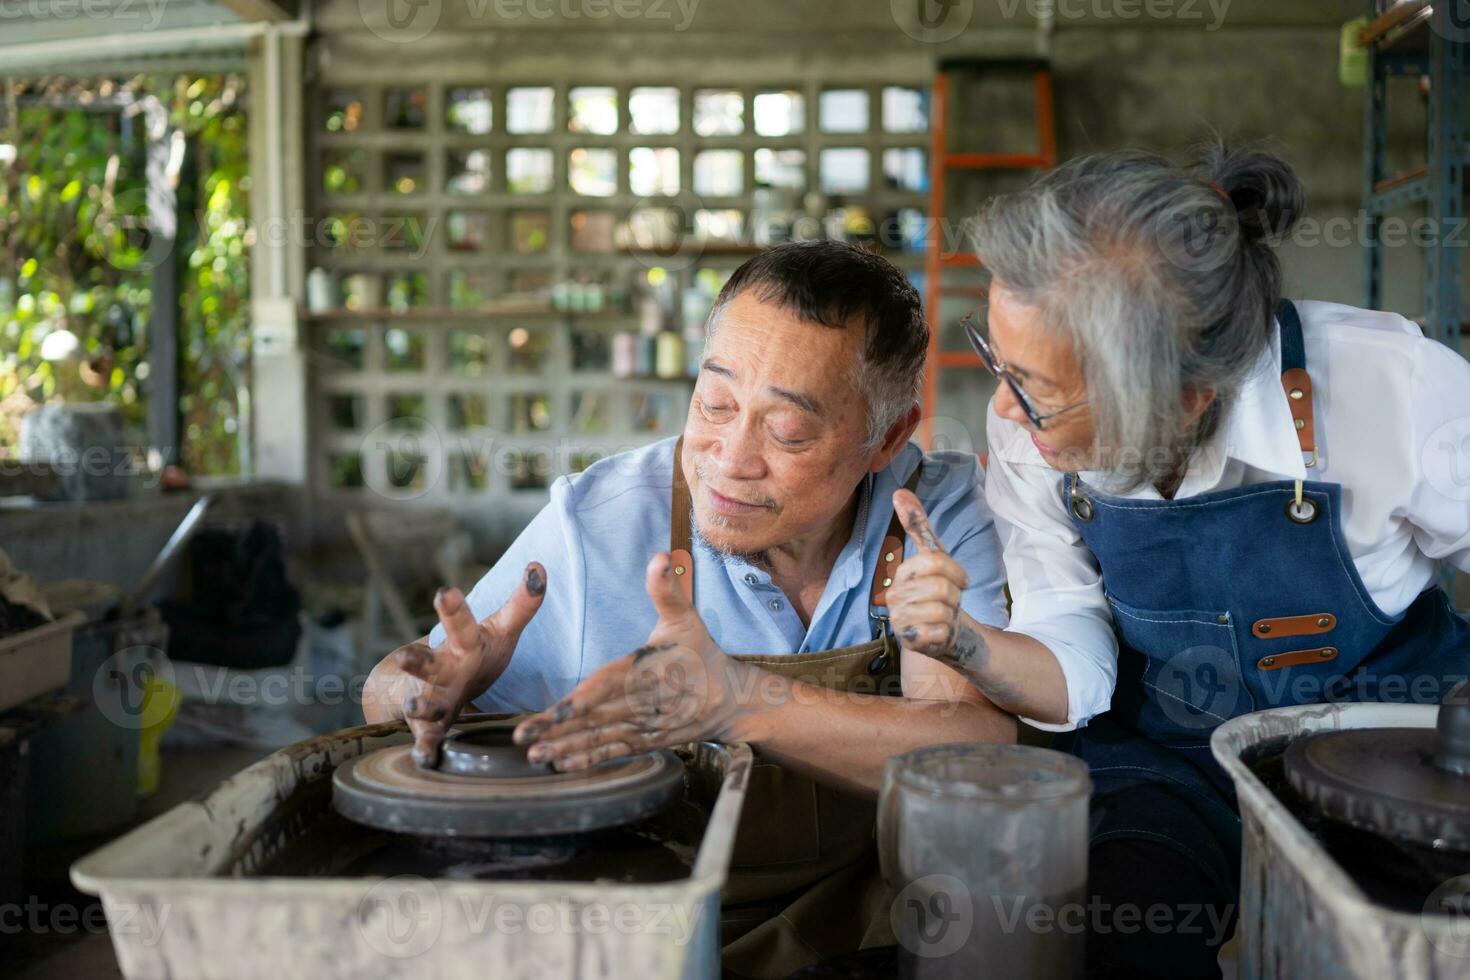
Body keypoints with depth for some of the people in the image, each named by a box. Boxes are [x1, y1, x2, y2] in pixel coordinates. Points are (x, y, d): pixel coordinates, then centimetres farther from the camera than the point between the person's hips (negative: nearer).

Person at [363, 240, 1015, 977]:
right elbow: (390, 694, -1)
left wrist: (742, 703, -36)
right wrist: (440, 685, -27)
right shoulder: (594, 525, -11)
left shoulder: (945, 510, -8)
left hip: (868, 913, 3)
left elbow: (984, 747, -22)